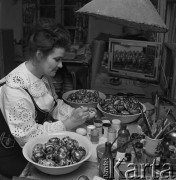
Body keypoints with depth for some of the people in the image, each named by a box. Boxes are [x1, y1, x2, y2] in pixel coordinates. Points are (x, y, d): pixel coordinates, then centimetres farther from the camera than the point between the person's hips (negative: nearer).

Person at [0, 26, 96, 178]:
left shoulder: (43, 77, -3)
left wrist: (76, 113, -9)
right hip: (15, 156, -7)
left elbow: (55, 105, 10)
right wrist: (68, 124, -26)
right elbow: (28, 137, -26)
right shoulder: (15, 89, -29)